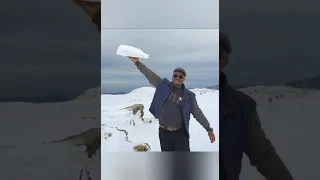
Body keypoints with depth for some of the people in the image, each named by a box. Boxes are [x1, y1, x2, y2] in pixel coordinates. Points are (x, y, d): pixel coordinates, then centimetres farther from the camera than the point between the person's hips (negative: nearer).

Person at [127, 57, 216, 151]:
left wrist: (209, 129, 0)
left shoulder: (189, 96, -2)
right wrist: (137, 62, -16)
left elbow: (198, 114, 2)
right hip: (164, 132, 1)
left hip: (180, 133, -1)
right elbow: (149, 75, -5)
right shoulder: (164, 85, 1)